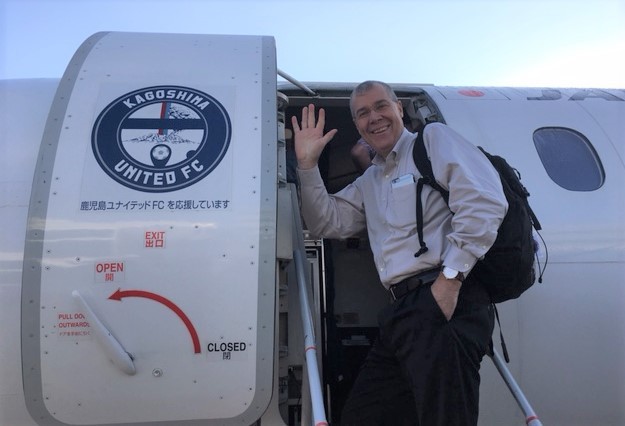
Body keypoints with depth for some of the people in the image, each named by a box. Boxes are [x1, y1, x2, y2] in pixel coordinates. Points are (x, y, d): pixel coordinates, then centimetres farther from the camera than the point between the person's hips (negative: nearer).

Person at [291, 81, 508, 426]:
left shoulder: (433, 138, 3)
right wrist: (307, 164, 12)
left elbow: (484, 202, -11)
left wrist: (451, 277, -18)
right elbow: (328, 223, 19)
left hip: (447, 305, -8)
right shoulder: (368, 181, 28)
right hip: (401, 311, 8)